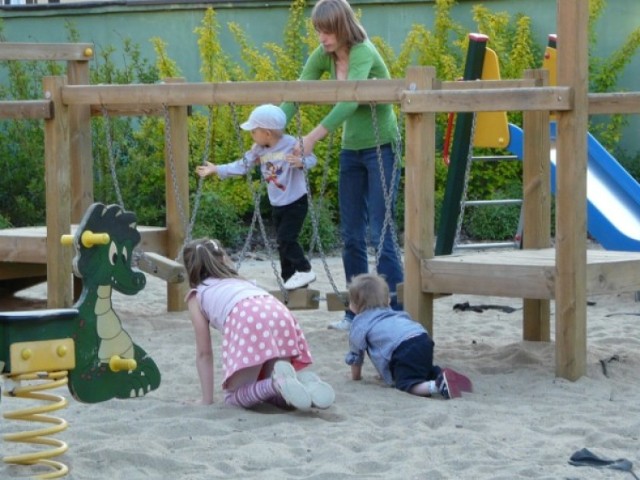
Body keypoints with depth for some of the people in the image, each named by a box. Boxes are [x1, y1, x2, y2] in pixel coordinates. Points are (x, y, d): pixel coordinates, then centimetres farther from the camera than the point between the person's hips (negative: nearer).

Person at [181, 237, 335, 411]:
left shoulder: (197, 295, 28)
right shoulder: (240, 281, 42)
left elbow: (204, 353, 26)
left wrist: (207, 398, 32)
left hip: (247, 321, -5)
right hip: (280, 316, 5)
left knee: (235, 396, 6)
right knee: (275, 395, 19)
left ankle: (278, 383, -23)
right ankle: (302, 380, -13)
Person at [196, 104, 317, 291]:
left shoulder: (291, 144, -18)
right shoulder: (258, 150, 0)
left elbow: (312, 159, -17)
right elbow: (241, 165, 2)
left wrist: (300, 162, -38)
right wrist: (216, 169, 0)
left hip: (296, 203, -7)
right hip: (277, 205, 7)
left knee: (286, 238, -15)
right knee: (282, 242, 11)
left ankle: (304, 271, -1)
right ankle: (289, 279, 19)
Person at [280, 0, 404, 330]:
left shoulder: (363, 53, -22)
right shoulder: (323, 56, -1)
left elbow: (350, 100, -37)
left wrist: (314, 137, -47)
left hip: (381, 147, -7)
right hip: (351, 148, 7)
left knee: (379, 232, -11)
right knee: (351, 235, 8)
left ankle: (395, 312, -8)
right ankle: (357, 312, 15)